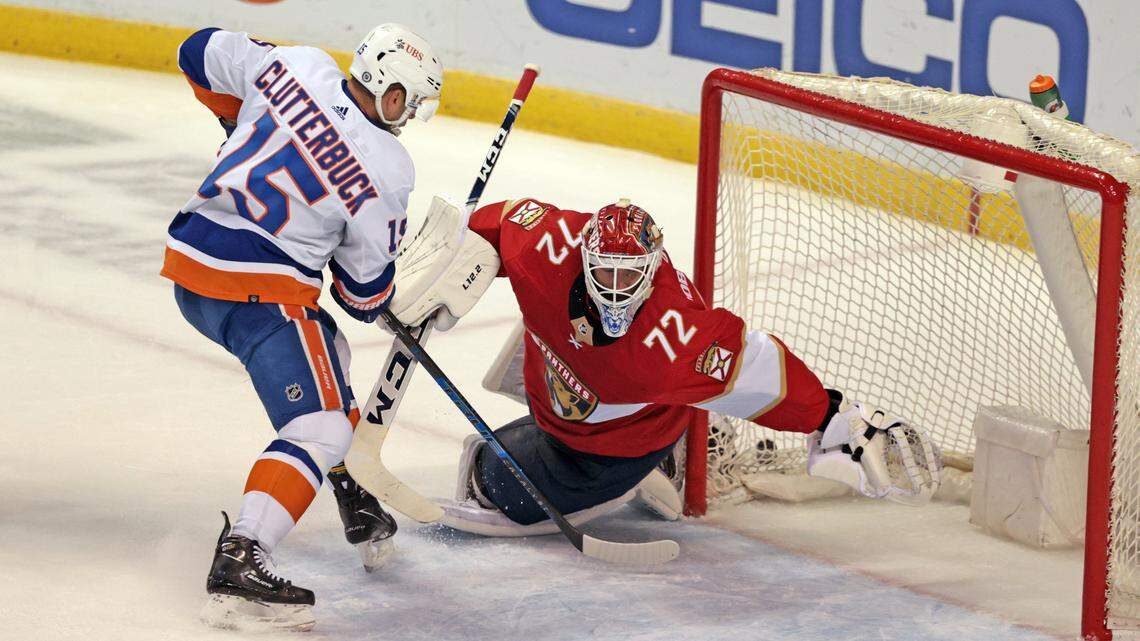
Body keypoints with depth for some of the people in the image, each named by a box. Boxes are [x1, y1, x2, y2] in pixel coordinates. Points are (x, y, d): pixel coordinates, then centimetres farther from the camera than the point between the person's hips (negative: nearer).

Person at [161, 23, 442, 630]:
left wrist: (244, 120, 32)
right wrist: (375, 305, 24)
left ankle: (355, 504, 43)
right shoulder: (388, 170, -10)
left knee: (324, 352, 32)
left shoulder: (298, 67, 1)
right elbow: (364, 282, 0)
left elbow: (204, 52, 17)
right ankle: (237, 565, -27)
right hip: (255, 289, -9)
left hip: (191, 258, 9)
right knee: (320, 430, -12)